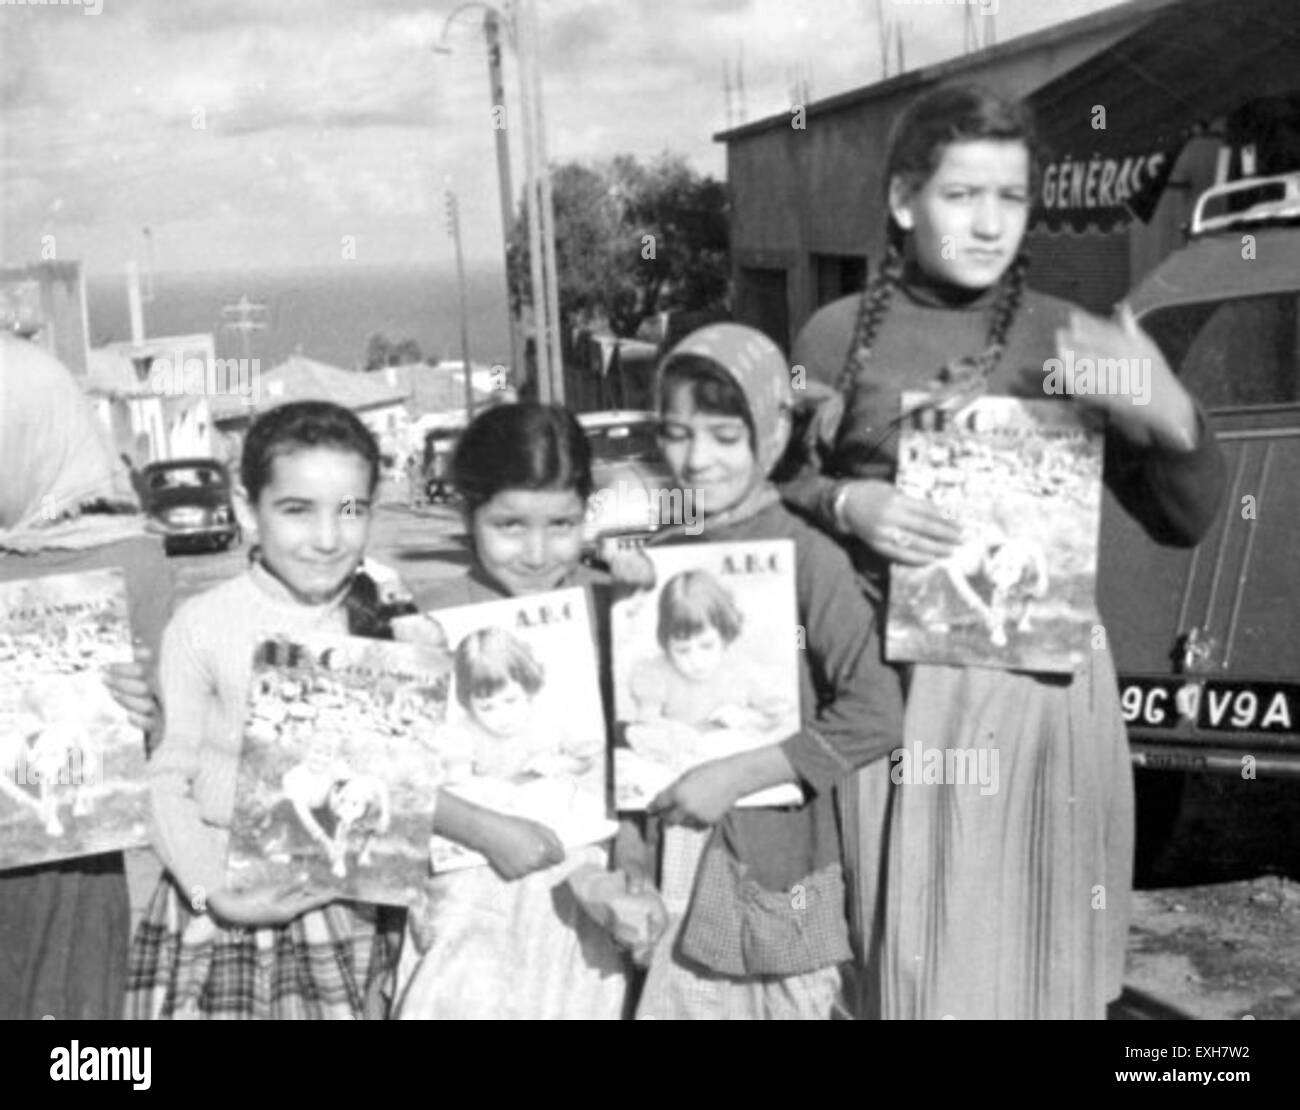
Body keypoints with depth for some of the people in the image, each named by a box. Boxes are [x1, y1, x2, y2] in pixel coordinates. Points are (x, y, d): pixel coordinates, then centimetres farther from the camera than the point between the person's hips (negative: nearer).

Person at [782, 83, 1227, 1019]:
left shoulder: (1071, 342, 3)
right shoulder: (838, 335, 3)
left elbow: (1185, 522, 4)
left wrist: (1170, 416, -15)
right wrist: (845, 505, -13)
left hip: (1038, 679, 1)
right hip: (885, 677, 0)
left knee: (1027, 944, 8)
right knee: (896, 940, 6)